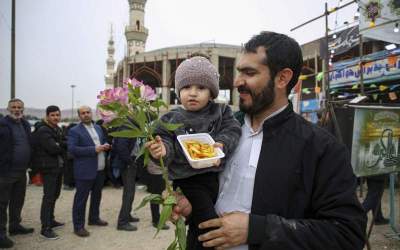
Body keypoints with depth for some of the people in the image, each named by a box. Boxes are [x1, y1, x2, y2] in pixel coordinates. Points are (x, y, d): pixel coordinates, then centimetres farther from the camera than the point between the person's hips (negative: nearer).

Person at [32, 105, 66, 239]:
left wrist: (60, 144, -12)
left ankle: (50, 220, 30)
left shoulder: (58, 130, 13)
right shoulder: (43, 131, -14)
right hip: (48, 168, -9)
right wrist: (65, 145, -8)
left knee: (54, 195, 17)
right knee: (48, 197, -8)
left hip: (58, 167, 9)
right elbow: (53, 148, -23)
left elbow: (60, 145, 9)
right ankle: (45, 228, -3)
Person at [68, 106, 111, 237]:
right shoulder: (74, 131, -8)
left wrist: (105, 145, -2)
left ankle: (94, 218, 35)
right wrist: (94, 149, -22)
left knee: (97, 196, 19)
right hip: (85, 171, -7)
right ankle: (78, 226, 10)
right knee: (81, 199, 0)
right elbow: (72, 149, -18)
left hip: (100, 169, 7)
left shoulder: (98, 127, 13)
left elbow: (103, 141, 23)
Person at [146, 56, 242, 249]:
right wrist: (163, 151, -29)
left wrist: (222, 144, -27)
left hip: (217, 177, 4)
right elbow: (167, 142, -5)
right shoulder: (171, 120, 2)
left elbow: (232, 130, -6)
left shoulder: (221, 112, 6)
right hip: (188, 181, -3)